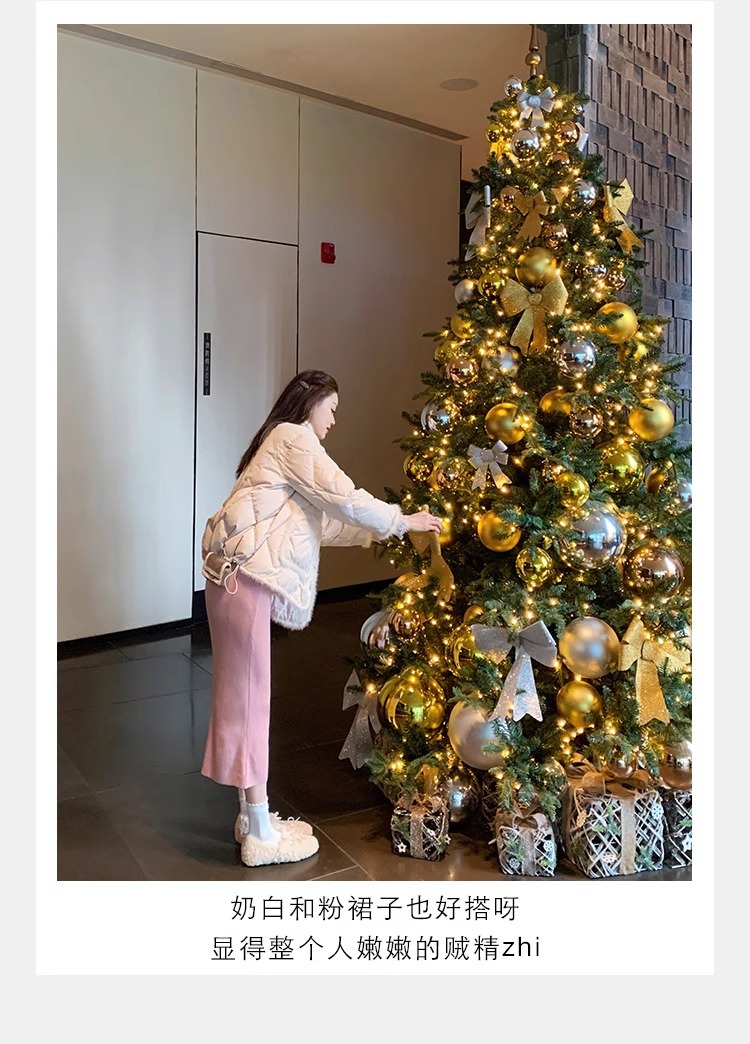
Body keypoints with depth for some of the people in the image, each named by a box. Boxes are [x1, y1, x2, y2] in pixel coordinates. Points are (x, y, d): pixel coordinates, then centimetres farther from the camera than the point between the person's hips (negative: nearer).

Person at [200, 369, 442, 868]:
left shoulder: (284, 445, 26)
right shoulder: (294, 438, -4)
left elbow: (323, 524, 26)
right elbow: (346, 499, -12)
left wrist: (378, 533, 25)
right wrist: (404, 521, 1)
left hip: (241, 575, 10)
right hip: (243, 575, -10)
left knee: (244, 696, 14)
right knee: (249, 699, -2)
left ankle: (252, 816, 26)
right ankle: (261, 835, 9)